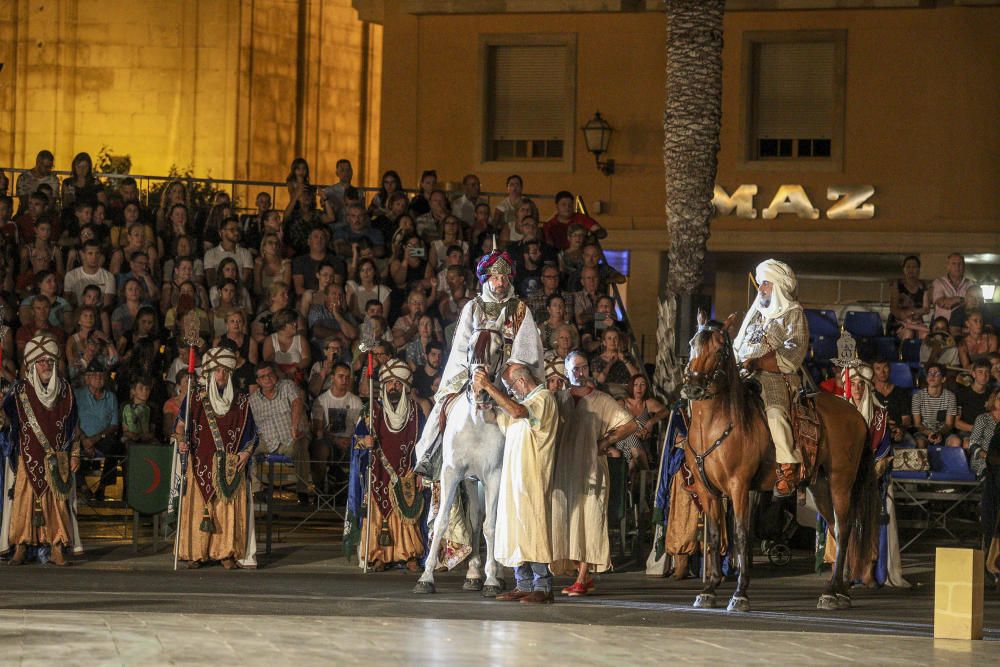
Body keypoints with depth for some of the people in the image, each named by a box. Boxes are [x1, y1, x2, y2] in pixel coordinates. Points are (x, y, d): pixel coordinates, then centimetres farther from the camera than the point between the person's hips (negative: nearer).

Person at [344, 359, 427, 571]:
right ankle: (379, 556, -6)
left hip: (405, 474, 0)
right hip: (379, 473, 0)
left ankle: (410, 555, -4)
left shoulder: (415, 412, 8)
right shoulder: (373, 410, 7)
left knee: (407, 513, -7)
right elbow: (358, 436, 2)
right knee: (378, 512, -7)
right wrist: (364, 441, -22)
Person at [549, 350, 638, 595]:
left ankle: (582, 579, -9)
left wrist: (605, 442, -2)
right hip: (565, 469, 4)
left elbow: (630, 425, 0)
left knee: (587, 521, -7)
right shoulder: (561, 399, 12)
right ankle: (583, 576, 10)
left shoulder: (602, 401, 3)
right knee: (568, 520, 2)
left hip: (591, 468, -4)